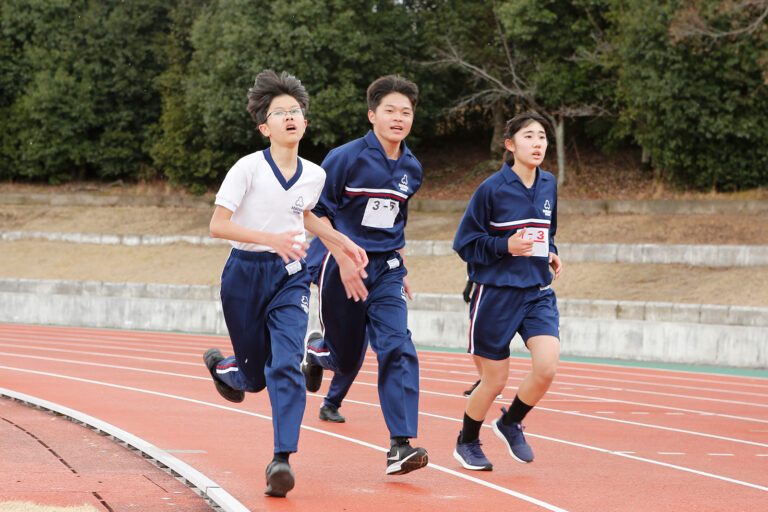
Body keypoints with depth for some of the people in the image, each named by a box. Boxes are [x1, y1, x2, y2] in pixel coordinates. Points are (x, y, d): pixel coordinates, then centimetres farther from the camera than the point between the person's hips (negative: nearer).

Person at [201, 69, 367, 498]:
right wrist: (271, 238, -29)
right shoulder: (248, 168, -13)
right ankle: (221, 366, 46)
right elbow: (218, 225, -17)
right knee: (254, 374, 9)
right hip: (245, 273, -2)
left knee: (287, 364, -18)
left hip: (291, 276, 2)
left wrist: (342, 243, 12)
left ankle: (282, 459, -17)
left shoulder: (314, 176, 1)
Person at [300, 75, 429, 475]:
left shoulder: (411, 169, 5)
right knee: (345, 360, 7)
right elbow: (316, 211, -9)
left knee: (396, 348, -15)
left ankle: (401, 445, -16)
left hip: (386, 269, 3)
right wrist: (344, 258, -18)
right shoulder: (346, 158, -12)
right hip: (343, 266, -3)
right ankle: (315, 349, 46)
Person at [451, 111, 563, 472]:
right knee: (494, 381, 3)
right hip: (496, 295, -4)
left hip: (538, 293, 4)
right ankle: (467, 443, 29)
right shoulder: (492, 189, -10)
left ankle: (510, 423, 13)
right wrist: (505, 246, -20)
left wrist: (550, 253, 5)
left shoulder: (549, 185, 7)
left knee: (547, 367, -16)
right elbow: (465, 243, -6)